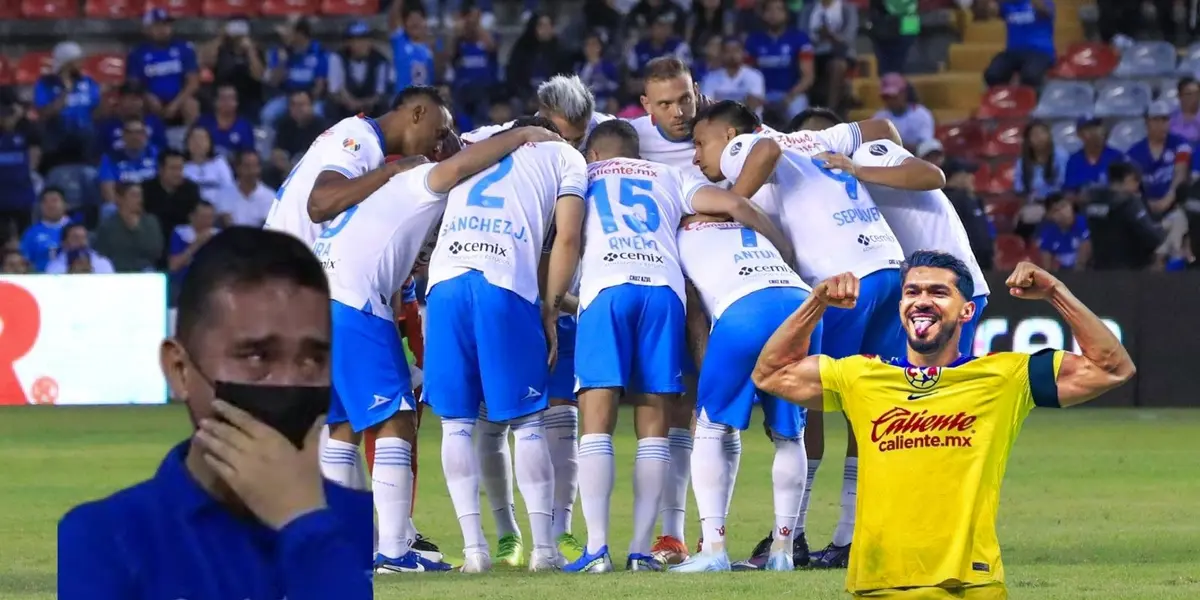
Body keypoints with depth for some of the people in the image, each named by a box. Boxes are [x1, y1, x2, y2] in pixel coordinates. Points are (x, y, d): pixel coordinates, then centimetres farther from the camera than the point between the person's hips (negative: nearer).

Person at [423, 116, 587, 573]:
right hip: (505, 284, -2)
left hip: (445, 282, 2)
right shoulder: (564, 157, 21)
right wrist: (553, 306, 12)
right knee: (528, 421, 6)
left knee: (456, 420, 8)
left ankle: (473, 546, 1)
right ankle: (543, 546, 2)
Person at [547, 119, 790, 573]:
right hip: (664, 289, 2)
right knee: (653, 421, 6)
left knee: (597, 419, -2)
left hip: (606, 289, -2)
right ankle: (641, 549, 1)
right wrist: (787, 255, 27)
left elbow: (567, 237, 8)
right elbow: (735, 206, 17)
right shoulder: (668, 178, 30)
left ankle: (597, 548, -11)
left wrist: (550, 306, 11)